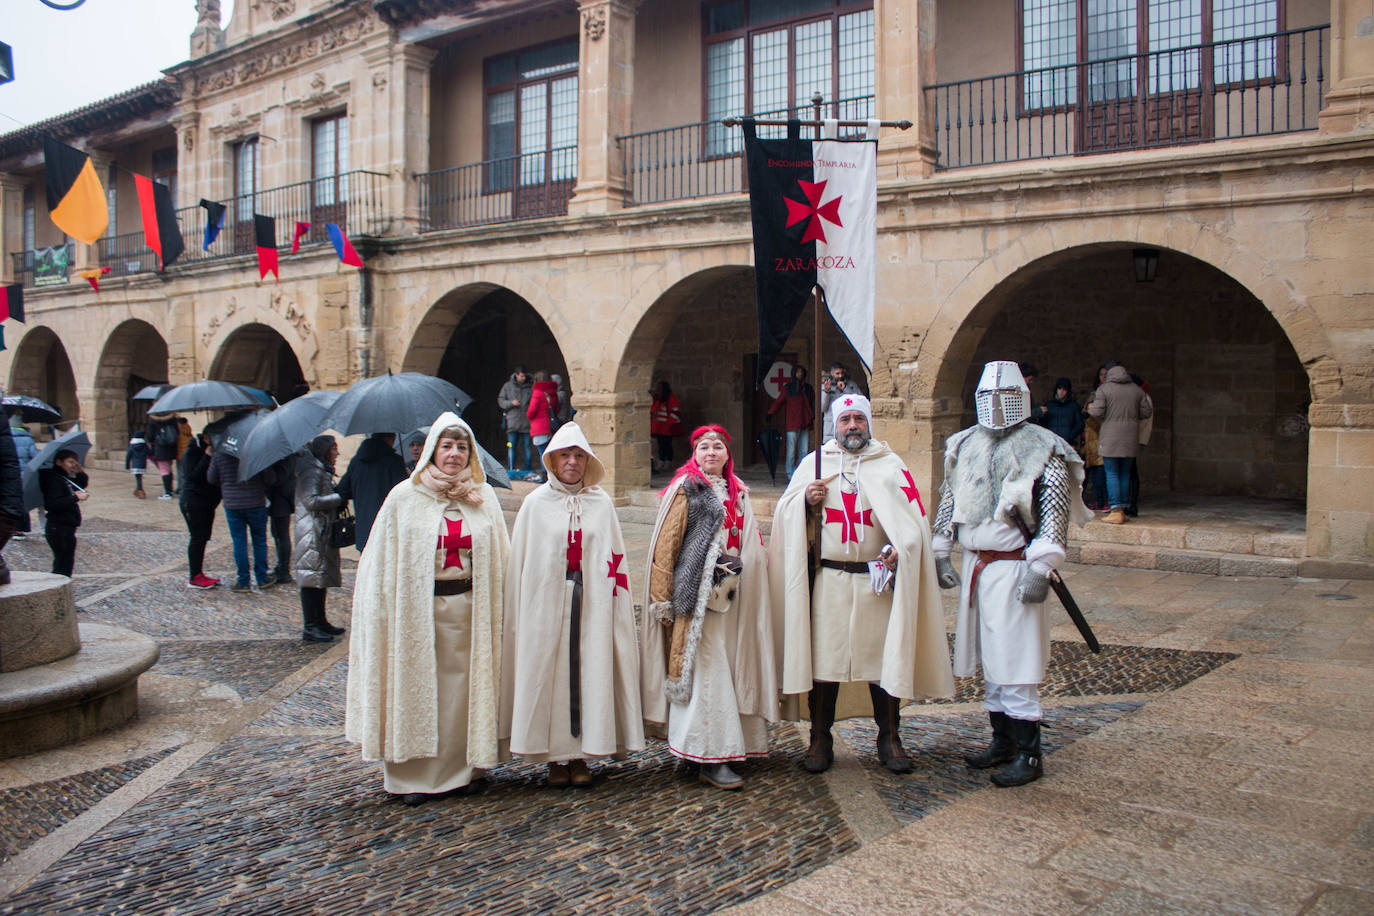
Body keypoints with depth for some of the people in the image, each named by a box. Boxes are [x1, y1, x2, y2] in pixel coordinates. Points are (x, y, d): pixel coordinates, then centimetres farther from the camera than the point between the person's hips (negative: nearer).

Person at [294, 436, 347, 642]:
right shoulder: (311, 471, -12)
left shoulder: (323, 471, 19)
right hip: (312, 532, -10)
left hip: (324, 532, 10)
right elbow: (311, 501, -21)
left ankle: (320, 622, 19)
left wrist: (339, 498, 8)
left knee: (322, 576, 13)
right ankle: (309, 627, -6)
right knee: (312, 578, -8)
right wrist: (340, 498, -17)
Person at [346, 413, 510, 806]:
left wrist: (496, 609, 3)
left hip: (468, 609, 2)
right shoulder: (405, 497, 0)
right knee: (416, 689, 3)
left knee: (463, 690, 6)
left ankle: (459, 769, 20)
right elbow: (382, 559, 0)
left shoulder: (484, 497, 7)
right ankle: (413, 775, 15)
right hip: (416, 608, -2)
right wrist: (383, 614, -6)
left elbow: (500, 559, 10)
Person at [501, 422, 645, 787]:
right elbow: (520, 562, 2)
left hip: (592, 605, 1)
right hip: (547, 603, -1)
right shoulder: (536, 504, 3)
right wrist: (516, 616, -2)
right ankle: (556, 757, 12)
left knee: (589, 672, 2)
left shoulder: (601, 503, 6)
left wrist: (615, 602, -1)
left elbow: (614, 560, 8)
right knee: (549, 673, 1)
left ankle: (580, 753, 14)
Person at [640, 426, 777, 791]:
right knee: (704, 672, -8)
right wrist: (663, 600, -9)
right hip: (696, 597, -6)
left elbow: (751, 550, 21)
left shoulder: (737, 493, 16)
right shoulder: (685, 489, -1)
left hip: (728, 597, 6)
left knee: (727, 668, 6)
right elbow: (664, 547, -5)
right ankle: (711, 759, -6)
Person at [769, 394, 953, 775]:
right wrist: (806, 501, -10)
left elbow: (912, 517, 2)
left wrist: (901, 548, -17)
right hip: (827, 579, 0)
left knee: (884, 656, 3)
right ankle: (820, 739, 13)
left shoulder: (890, 465, 7)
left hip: (877, 579, 0)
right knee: (823, 656, 1)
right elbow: (785, 512, 11)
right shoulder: (814, 464, 10)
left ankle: (889, 739, 17)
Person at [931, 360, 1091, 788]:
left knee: (1015, 661, -5)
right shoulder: (965, 444, 12)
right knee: (988, 659, 13)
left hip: (1014, 567, -6)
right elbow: (949, 500, 19)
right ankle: (1002, 740, 25)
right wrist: (941, 554, 15)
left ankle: (1028, 754, 5)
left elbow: (1054, 514, -11)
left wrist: (1041, 569, -18)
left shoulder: (1041, 449, -6)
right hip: (974, 565, 6)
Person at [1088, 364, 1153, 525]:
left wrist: (1090, 408, 11)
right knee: (1125, 473, 12)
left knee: (1112, 474, -2)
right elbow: (1147, 412, 9)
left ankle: (1116, 511, -9)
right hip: (1130, 438, 4)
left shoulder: (1103, 388, -4)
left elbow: (1097, 412, -11)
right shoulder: (1136, 389, 9)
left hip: (1110, 438, -4)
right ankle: (1122, 509, 13)